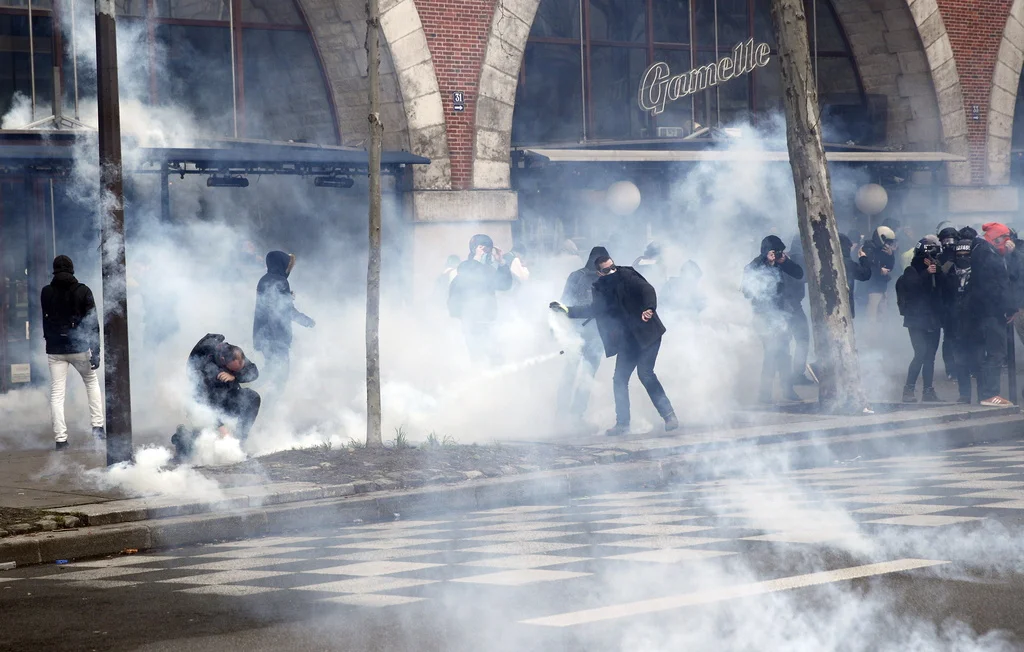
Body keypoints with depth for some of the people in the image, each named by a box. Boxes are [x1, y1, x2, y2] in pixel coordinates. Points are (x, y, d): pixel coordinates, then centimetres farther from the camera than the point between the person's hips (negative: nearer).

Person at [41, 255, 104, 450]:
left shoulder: (46, 293, -1)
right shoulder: (83, 291, -5)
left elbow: (44, 320, 8)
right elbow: (93, 322, -7)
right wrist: (95, 350, -6)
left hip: (55, 350, 0)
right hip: (79, 347, 0)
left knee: (56, 393, 2)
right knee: (92, 382, 22)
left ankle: (60, 438, -5)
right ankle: (97, 425, 14)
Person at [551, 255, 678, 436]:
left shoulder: (626, 275, -8)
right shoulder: (601, 288, 6)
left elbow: (647, 289, -18)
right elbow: (594, 310, 16)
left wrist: (649, 308, -37)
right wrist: (568, 310, 9)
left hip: (646, 332, -6)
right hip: (628, 339, 6)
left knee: (645, 373, -16)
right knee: (619, 379, 4)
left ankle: (669, 415, -10)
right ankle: (622, 423, 14)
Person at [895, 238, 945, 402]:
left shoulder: (937, 271, 11)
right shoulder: (912, 271, -2)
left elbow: (944, 292, 5)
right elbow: (911, 286, -20)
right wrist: (927, 273, -25)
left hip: (933, 320, 5)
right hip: (916, 319, -5)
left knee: (930, 356, 4)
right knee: (921, 353, -15)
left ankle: (928, 391, 9)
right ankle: (909, 389, -10)